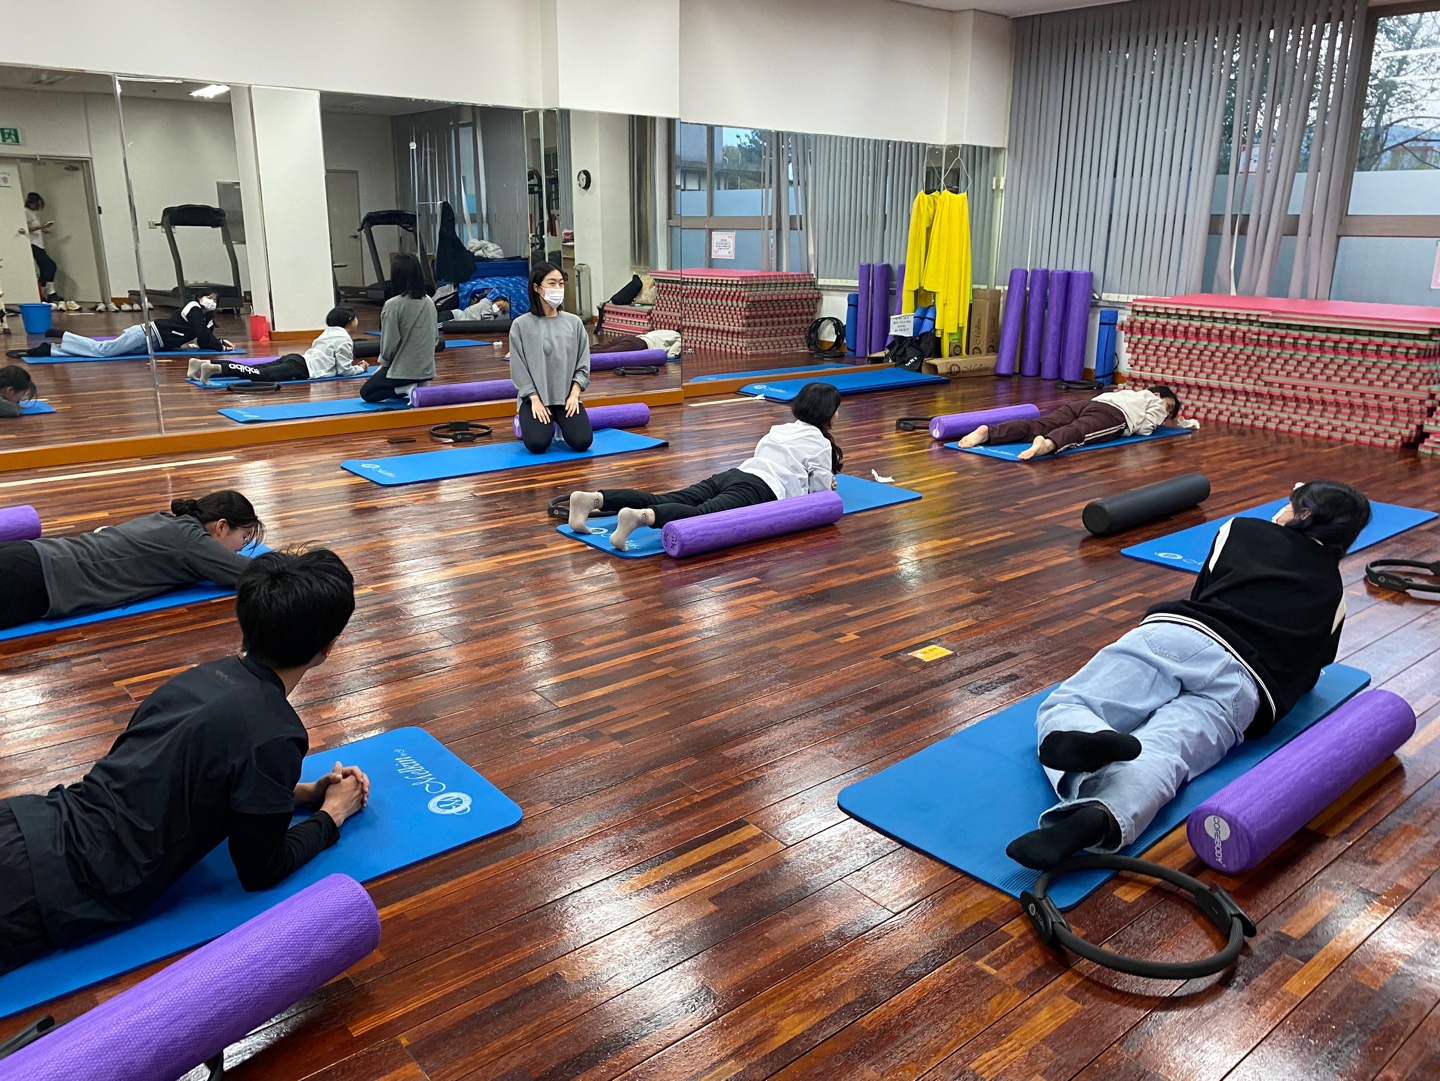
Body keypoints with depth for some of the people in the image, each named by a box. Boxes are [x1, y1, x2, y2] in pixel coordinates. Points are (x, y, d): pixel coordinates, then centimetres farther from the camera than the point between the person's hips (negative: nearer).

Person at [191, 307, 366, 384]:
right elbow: (344, 369, -5)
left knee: (255, 370, -2)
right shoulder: (345, 340, -2)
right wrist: (360, 369, 13)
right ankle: (215, 369, -41)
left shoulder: (329, 332, 27)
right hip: (302, 368, -9)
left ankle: (202, 363, -11)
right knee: (261, 375, -24)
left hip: (297, 359, 9)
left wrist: (349, 364, 35)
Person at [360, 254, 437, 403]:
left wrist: (384, 363, 6)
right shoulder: (429, 302, 1)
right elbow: (434, 338, 8)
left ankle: (406, 390, -7)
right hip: (426, 368, 7)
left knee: (367, 392, 18)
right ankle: (420, 388, 5)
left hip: (403, 369, -7)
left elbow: (389, 343, -15)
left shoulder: (393, 305, -18)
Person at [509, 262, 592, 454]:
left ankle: (560, 424, 16)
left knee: (582, 442, -20)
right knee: (537, 444, -24)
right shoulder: (521, 325, -5)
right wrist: (535, 400, -13)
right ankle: (525, 422, 13)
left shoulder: (574, 322, 3)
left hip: (567, 397, 2)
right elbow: (519, 368, -5)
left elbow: (583, 364, 5)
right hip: (535, 396, -2)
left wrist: (574, 394, -8)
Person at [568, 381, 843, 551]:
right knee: (703, 514, -33)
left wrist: (815, 475, 47)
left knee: (662, 501, -11)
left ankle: (594, 499, -30)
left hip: (734, 474, 7)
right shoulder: (821, 443, 11)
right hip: (759, 488, -7)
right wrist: (823, 481, 35)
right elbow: (821, 489, 11)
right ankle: (641, 516, -61)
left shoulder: (779, 429, 33)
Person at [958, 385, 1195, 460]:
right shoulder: (1155, 402, 24)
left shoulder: (1134, 394, 45)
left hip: (1089, 403, 5)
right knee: (1079, 432, -37)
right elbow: (1144, 428, 9)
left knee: (1039, 425, -19)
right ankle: (1048, 443, -72)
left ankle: (988, 431, -42)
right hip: (1112, 414, -5)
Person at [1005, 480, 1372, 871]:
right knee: (1157, 756, -22)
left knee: (1061, 708, -6)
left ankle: (1091, 741, -43)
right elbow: (1311, 667, 34)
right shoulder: (1333, 593, 29)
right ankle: (1102, 817, -56)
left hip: (1176, 634, -1)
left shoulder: (1242, 529, 26)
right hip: (1243, 688, 1)